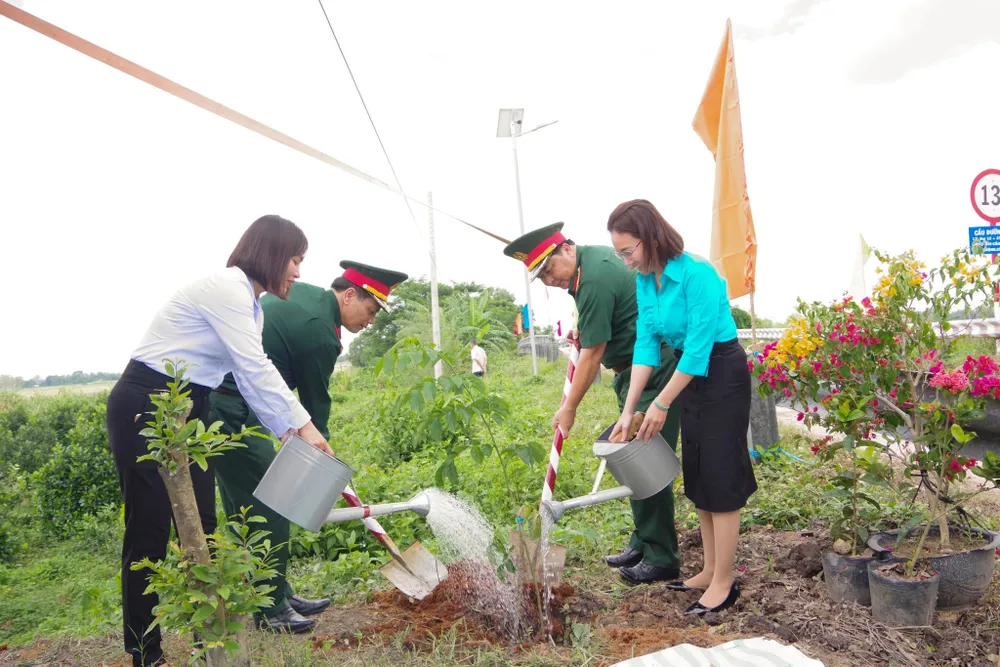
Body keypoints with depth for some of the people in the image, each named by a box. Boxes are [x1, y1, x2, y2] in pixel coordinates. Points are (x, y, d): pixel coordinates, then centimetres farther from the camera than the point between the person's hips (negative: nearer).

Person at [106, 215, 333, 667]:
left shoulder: (248, 303, 11)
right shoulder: (228, 288, -19)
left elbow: (252, 380, 8)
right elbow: (256, 370, -22)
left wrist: (289, 435, 2)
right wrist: (304, 425, -15)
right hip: (144, 410, -9)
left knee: (201, 526, 10)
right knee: (149, 531, 0)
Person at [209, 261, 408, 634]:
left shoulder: (299, 292, 11)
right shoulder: (320, 335, -16)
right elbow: (315, 405, -7)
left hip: (213, 395, 11)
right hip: (229, 412, -11)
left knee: (246, 504, 14)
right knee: (268, 504, -3)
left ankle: (279, 595, 25)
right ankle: (271, 609, 8)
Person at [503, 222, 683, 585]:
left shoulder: (595, 281, -22)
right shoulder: (594, 255, 9)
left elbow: (592, 354, -19)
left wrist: (569, 408, -11)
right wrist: (585, 329, 15)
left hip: (654, 373, -11)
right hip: (633, 369, 11)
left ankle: (661, 559, 1)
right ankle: (642, 543, 23)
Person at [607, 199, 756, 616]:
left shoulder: (697, 275, -26)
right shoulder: (645, 279, -2)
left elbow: (698, 348, -25)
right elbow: (646, 343, -2)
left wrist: (662, 404, -19)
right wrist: (629, 410, -7)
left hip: (722, 375, -8)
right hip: (689, 372, 8)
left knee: (721, 476, -2)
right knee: (697, 476, 13)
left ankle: (724, 583, 11)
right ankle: (711, 571, 26)